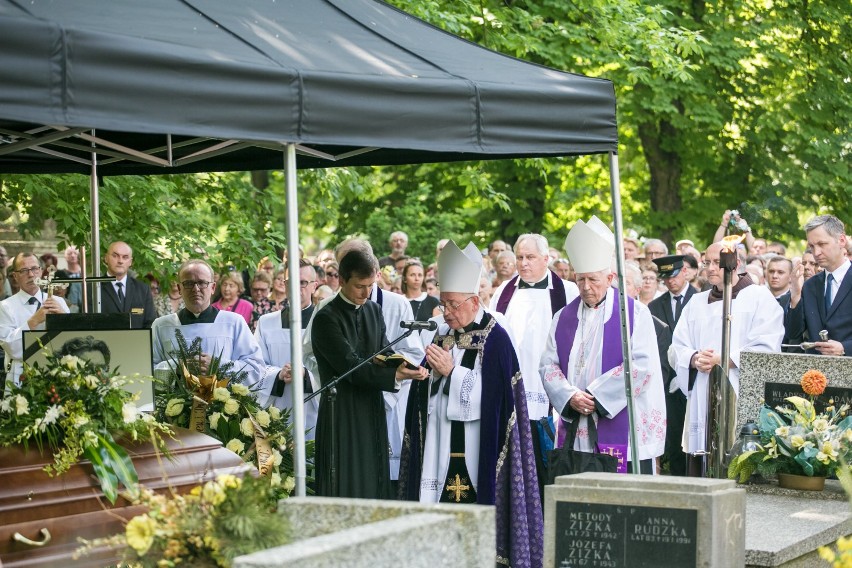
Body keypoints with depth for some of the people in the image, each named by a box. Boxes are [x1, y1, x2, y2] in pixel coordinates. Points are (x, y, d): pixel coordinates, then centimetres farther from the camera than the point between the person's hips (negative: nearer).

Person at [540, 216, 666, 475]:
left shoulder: (635, 313, 1)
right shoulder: (564, 317, 14)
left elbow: (642, 364, -9)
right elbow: (548, 364, 9)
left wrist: (596, 395, -11)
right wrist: (570, 396, -10)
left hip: (620, 430, -3)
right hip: (575, 434, 3)